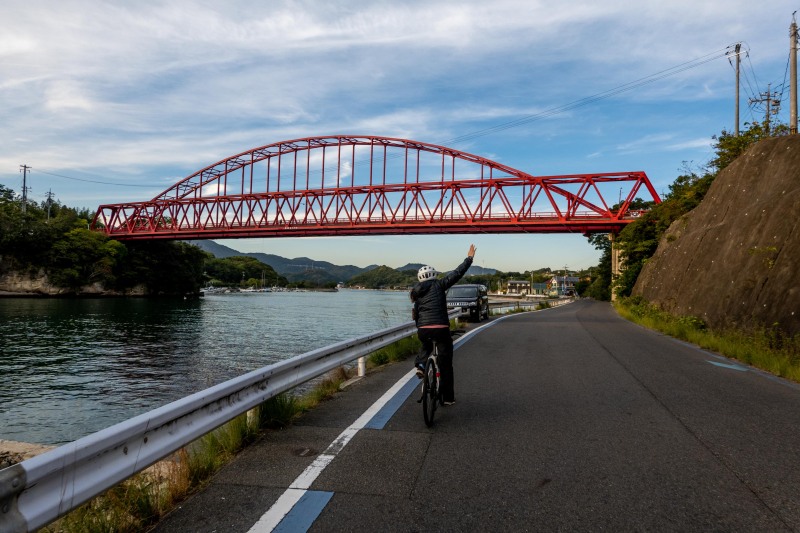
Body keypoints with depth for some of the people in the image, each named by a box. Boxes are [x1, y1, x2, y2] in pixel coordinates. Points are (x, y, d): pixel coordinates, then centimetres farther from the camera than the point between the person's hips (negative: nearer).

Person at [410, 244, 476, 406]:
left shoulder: (417, 293, 16)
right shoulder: (438, 285, 2)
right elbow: (457, 273, -2)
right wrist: (469, 258, 6)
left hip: (422, 330, 4)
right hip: (440, 329, -4)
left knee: (426, 346, 39)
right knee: (445, 365, 10)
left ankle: (420, 364, 9)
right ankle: (448, 398, 15)